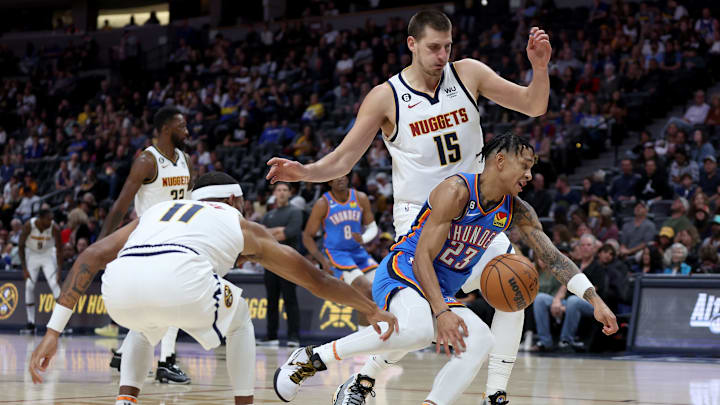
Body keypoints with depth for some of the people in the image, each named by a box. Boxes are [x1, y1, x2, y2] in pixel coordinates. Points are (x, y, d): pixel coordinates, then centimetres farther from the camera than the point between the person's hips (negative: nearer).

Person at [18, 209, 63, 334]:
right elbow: (21, 246, -14)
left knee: (54, 284, -15)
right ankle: (31, 324, 0)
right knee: (29, 286, -7)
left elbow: (59, 250, -17)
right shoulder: (28, 226, -26)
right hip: (32, 254, 1)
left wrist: (59, 272, -23)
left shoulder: (54, 228, -25)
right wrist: (24, 269, -17)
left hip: (48, 254, -1)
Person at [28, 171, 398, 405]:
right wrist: (372, 311, 52)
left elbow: (91, 257, 26)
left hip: (119, 287, 3)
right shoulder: (242, 226, 33)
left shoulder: (158, 210, 39)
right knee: (238, 316, 31)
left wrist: (54, 330, 23)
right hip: (180, 280, -3)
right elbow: (314, 279, 39)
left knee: (145, 323, 40)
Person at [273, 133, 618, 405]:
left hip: (441, 293, 8)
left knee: (482, 340, -19)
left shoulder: (517, 212, 5)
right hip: (402, 272, -8)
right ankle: (311, 358, -27)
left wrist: (594, 299, -4)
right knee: (418, 327, -39)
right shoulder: (457, 191, -17)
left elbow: (554, 258, 8)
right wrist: (441, 312, -31)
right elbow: (422, 256, -21)